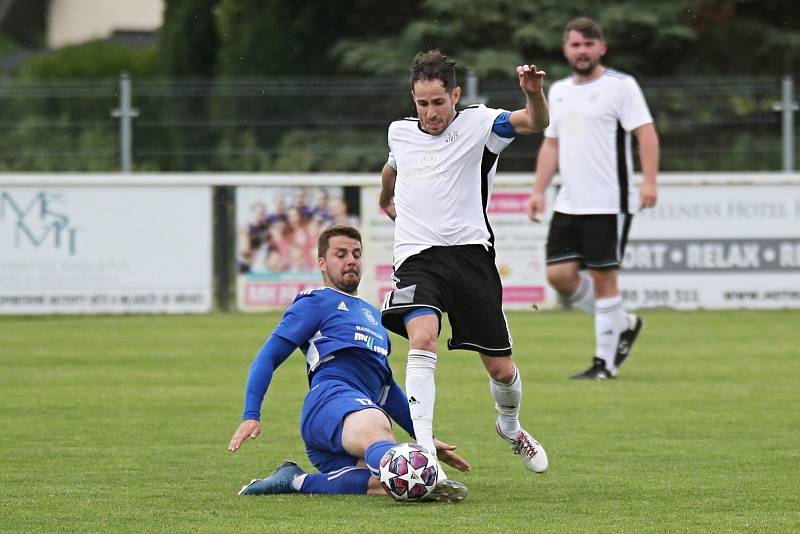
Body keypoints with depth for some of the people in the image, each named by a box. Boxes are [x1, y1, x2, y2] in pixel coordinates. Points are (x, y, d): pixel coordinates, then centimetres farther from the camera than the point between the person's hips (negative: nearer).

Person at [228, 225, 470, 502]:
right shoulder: (316, 302, 17)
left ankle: (296, 481, -29)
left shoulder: (373, 314, 39)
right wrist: (251, 416, -6)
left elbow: (387, 387, 46)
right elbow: (268, 357, 9)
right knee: (376, 427, -42)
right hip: (331, 396, -6)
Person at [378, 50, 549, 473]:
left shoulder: (477, 124, -2)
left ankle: (510, 426, 38)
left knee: (501, 369, 4)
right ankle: (423, 449, -31)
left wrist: (533, 93, -41)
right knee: (422, 340, -28)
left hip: (470, 254, -1)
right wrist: (386, 199, 53)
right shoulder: (399, 132, 11)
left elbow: (535, 123, -20)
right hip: (417, 259, 1)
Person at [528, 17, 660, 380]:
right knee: (559, 274, 1)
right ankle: (623, 324, 20)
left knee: (602, 277, -5)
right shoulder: (558, 91, 16)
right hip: (569, 204, 7)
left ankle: (604, 363, 3)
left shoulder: (620, 86, -5)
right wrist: (539, 191, 13)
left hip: (608, 203, -7)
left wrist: (648, 181, -22)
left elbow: (646, 132, -11)